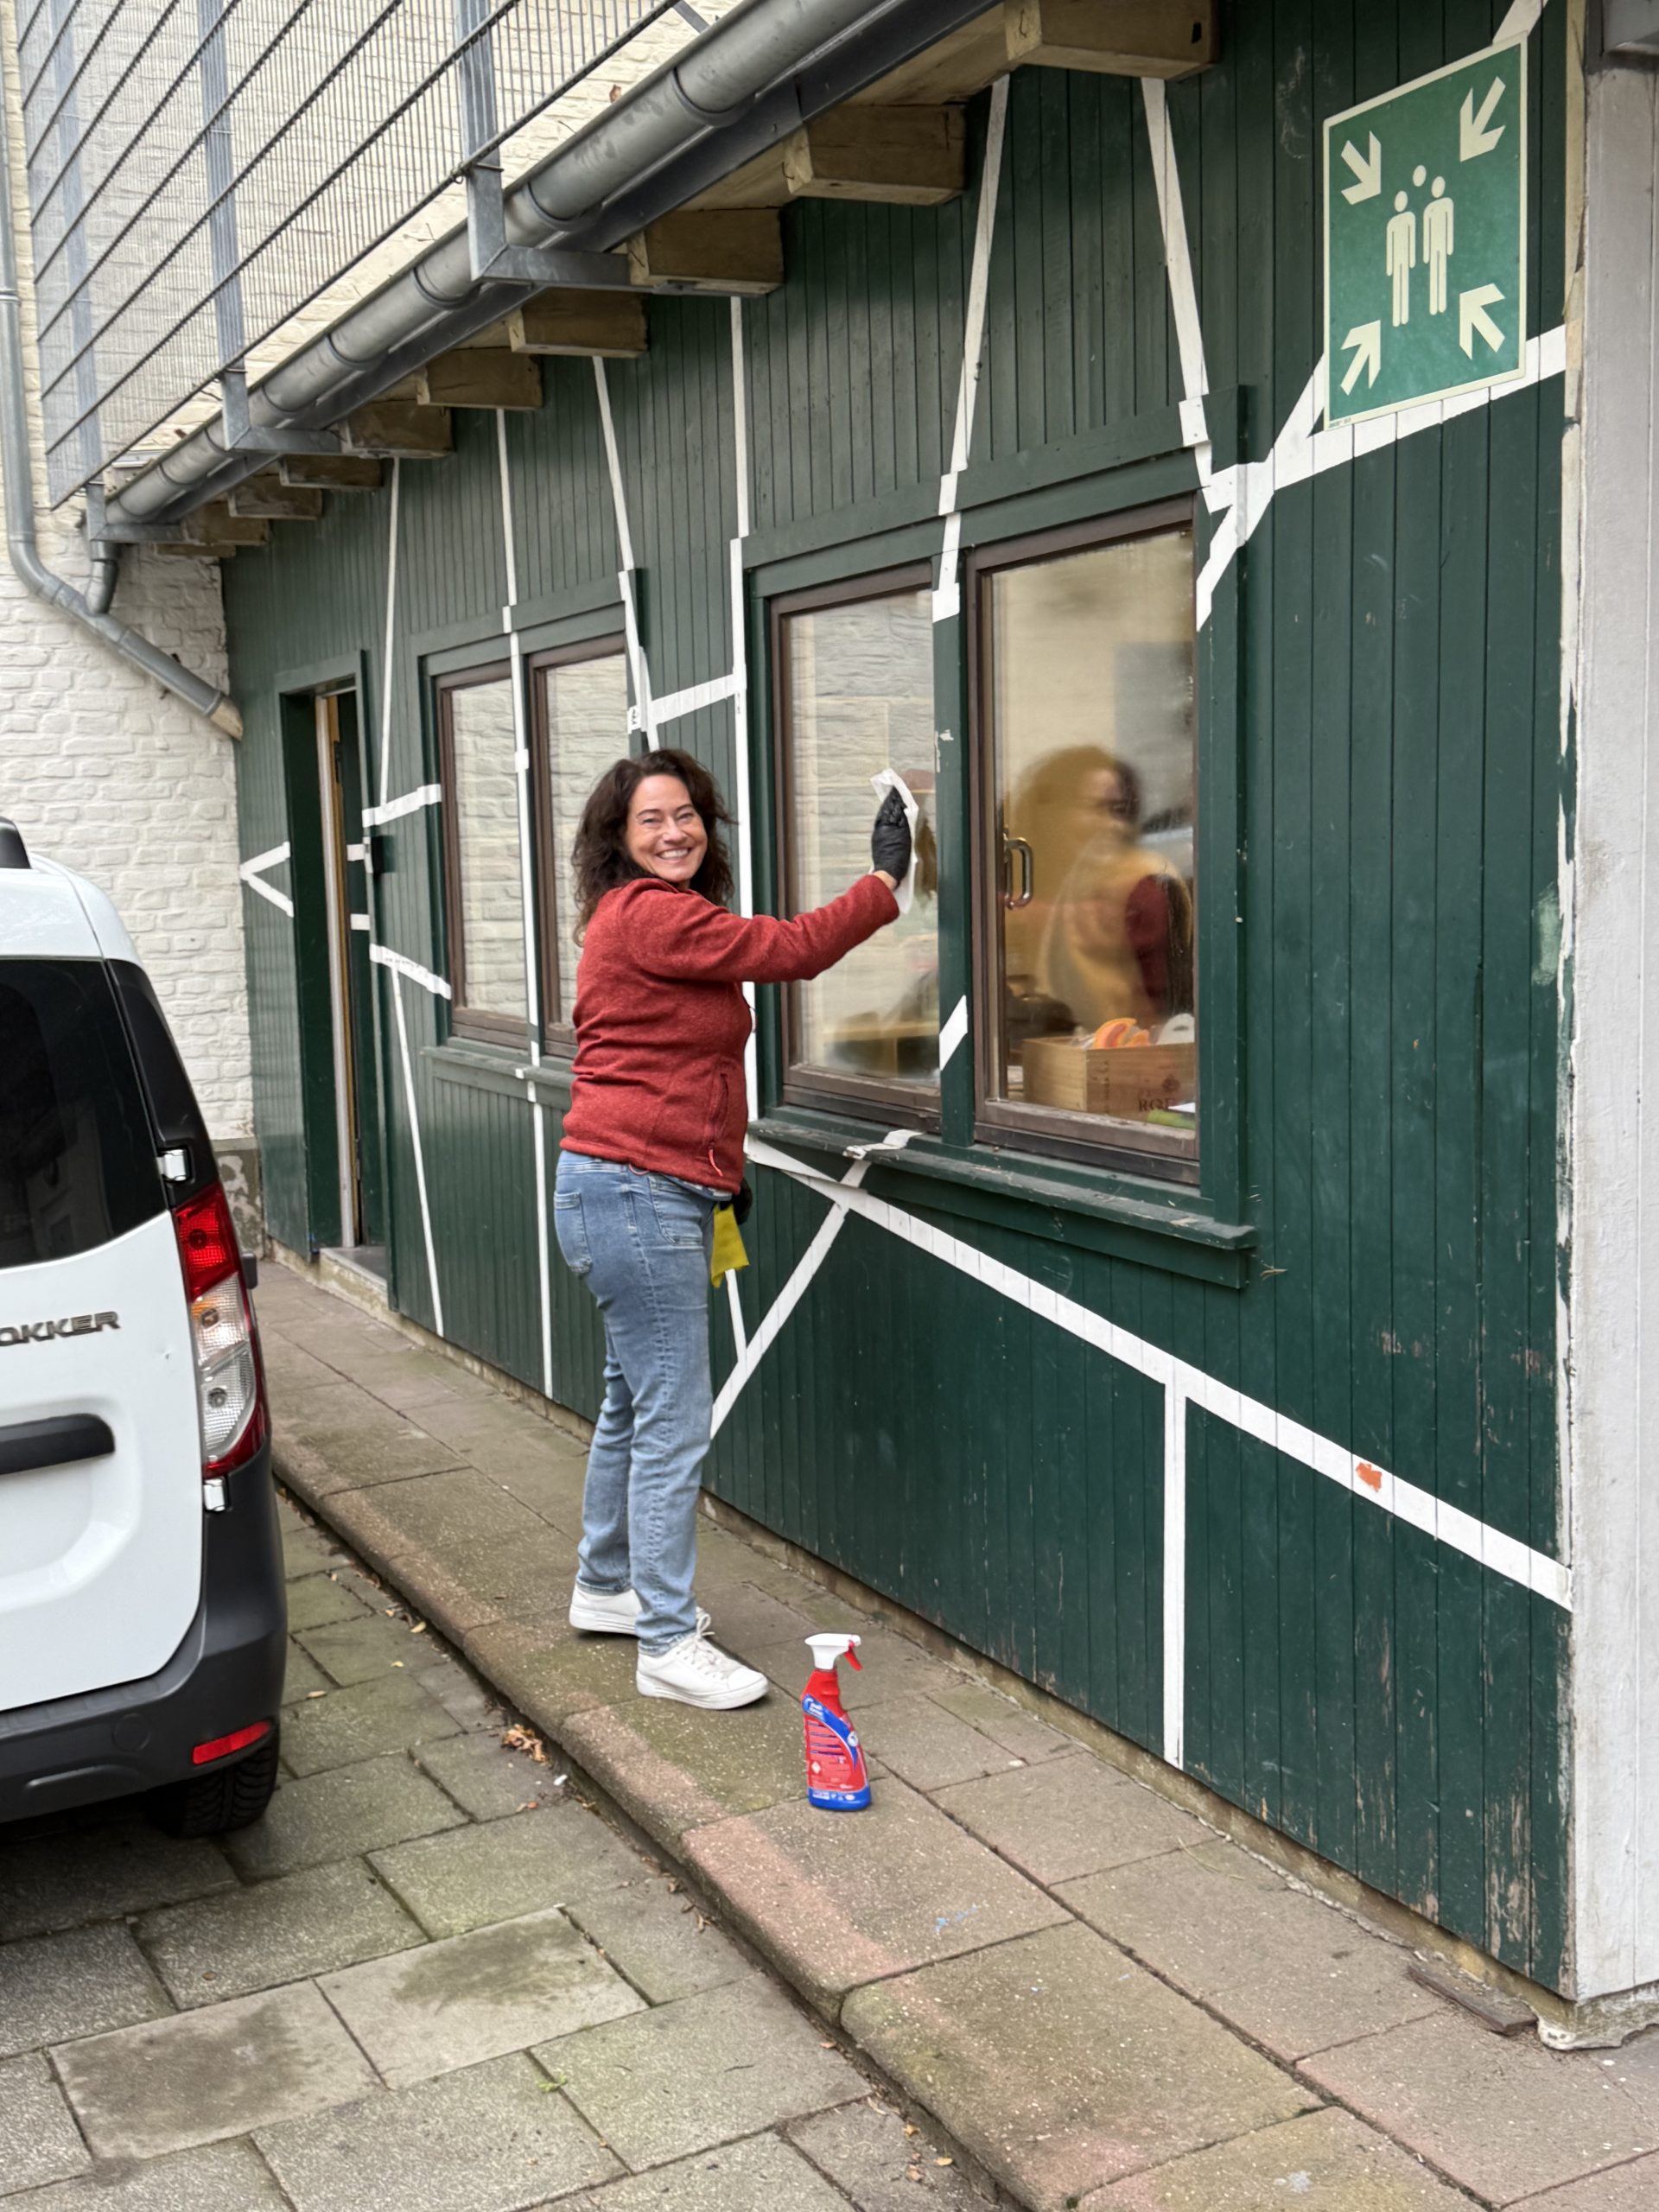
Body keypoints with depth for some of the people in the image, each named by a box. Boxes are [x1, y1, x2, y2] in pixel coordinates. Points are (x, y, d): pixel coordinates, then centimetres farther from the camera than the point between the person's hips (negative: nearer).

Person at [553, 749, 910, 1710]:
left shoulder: (660, 916, 18)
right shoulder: (648, 914, -15)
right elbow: (792, 949, -18)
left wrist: (720, 1171, 22)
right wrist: (886, 882, -10)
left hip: (655, 1189, 11)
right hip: (636, 1191, -11)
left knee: (634, 1402, 20)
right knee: (674, 1424, -7)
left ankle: (607, 1588, 35)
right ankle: (668, 1646, 0)